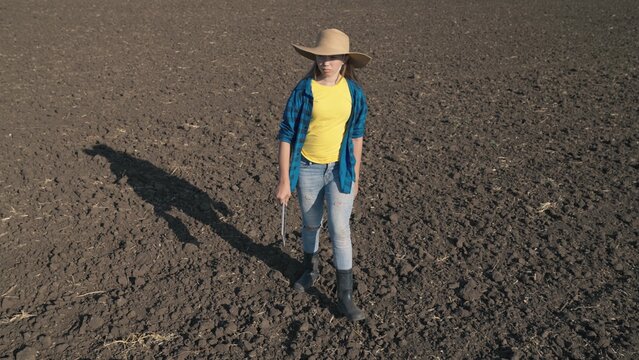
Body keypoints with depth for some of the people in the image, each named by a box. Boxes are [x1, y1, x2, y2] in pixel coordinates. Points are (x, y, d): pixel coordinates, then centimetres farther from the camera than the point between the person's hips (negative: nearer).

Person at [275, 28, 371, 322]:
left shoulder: (354, 92, -5)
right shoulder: (303, 91, -13)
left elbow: (356, 134, 6)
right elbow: (286, 135, -9)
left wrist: (355, 175, 9)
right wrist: (284, 180, -10)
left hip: (340, 169, 1)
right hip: (308, 169, 0)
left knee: (340, 231, -1)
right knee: (310, 224, 17)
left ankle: (345, 297, 13)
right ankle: (311, 269, 46)